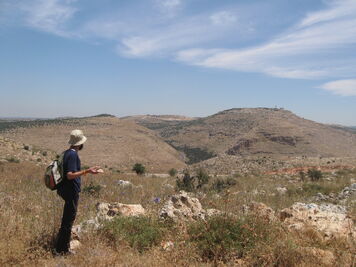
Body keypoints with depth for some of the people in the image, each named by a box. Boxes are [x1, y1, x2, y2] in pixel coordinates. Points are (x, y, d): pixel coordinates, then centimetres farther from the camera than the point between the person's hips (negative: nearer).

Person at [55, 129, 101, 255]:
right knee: (69, 219, 0)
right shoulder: (73, 155, -20)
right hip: (71, 192, -10)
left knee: (67, 218, 21)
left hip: (66, 190, 10)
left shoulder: (67, 153, 9)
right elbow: (70, 175, -26)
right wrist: (87, 171, -33)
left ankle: (61, 246, 34)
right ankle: (62, 249, 9)